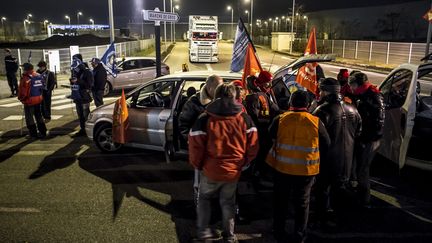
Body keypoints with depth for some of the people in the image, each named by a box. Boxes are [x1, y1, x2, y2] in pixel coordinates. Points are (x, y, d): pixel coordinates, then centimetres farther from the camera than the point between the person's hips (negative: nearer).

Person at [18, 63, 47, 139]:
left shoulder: (25, 78, -18)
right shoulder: (38, 76, 3)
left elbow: (22, 91, -17)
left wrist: (21, 98, 0)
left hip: (29, 101, -7)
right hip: (38, 99, 7)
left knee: (29, 117, 6)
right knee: (38, 115, 18)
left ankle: (33, 134, 10)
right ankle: (43, 132, 21)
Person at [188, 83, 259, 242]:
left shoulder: (205, 119, -11)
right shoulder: (244, 118, -3)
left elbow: (195, 145, -14)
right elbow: (253, 145, -2)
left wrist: (197, 164, 3)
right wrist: (243, 163, 12)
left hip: (211, 170, -2)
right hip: (234, 171, 2)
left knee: (204, 198, 23)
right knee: (228, 202, 21)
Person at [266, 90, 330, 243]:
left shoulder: (280, 119, -9)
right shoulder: (315, 122, -9)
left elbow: (269, 138, 4)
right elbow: (326, 145, 1)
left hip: (282, 167, 1)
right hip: (306, 169, 0)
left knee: (280, 201, 18)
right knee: (302, 203, 16)